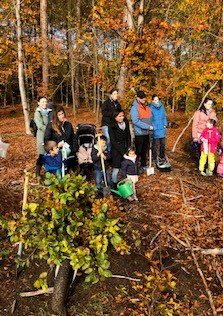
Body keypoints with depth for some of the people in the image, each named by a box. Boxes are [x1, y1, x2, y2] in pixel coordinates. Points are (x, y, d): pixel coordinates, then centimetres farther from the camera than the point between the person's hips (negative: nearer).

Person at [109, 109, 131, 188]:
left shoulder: (126, 123, 4)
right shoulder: (112, 127, -11)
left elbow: (128, 137, 11)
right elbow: (113, 141, -13)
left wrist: (128, 148, -1)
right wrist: (122, 151, -15)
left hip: (125, 148, 5)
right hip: (116, 150, -4)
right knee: (116, 168, -2)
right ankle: (114, 184, 13)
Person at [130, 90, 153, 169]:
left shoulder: (147, 106, 11)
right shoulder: (134, 108, -12)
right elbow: (136, 121, -21)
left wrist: (151, 126, 4)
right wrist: (148, 127, -20)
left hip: (147, 133, 7)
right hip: (139, 133, -7)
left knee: (145, 150, 15)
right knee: (138, 151, -1)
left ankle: (144, 164, 28)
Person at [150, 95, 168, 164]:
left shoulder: (161, 106, 5)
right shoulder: (151, 108, -10)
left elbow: (164, 116, 14)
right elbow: (150, 119, -10)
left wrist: (165, 124, 6)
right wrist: (153, 127, -14)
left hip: (162, 129, 5)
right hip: (155, 130, -5)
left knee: (163, 144, 14)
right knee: (155, 144, 2)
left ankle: (162, 157, 29)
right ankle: (154, 158, 15)